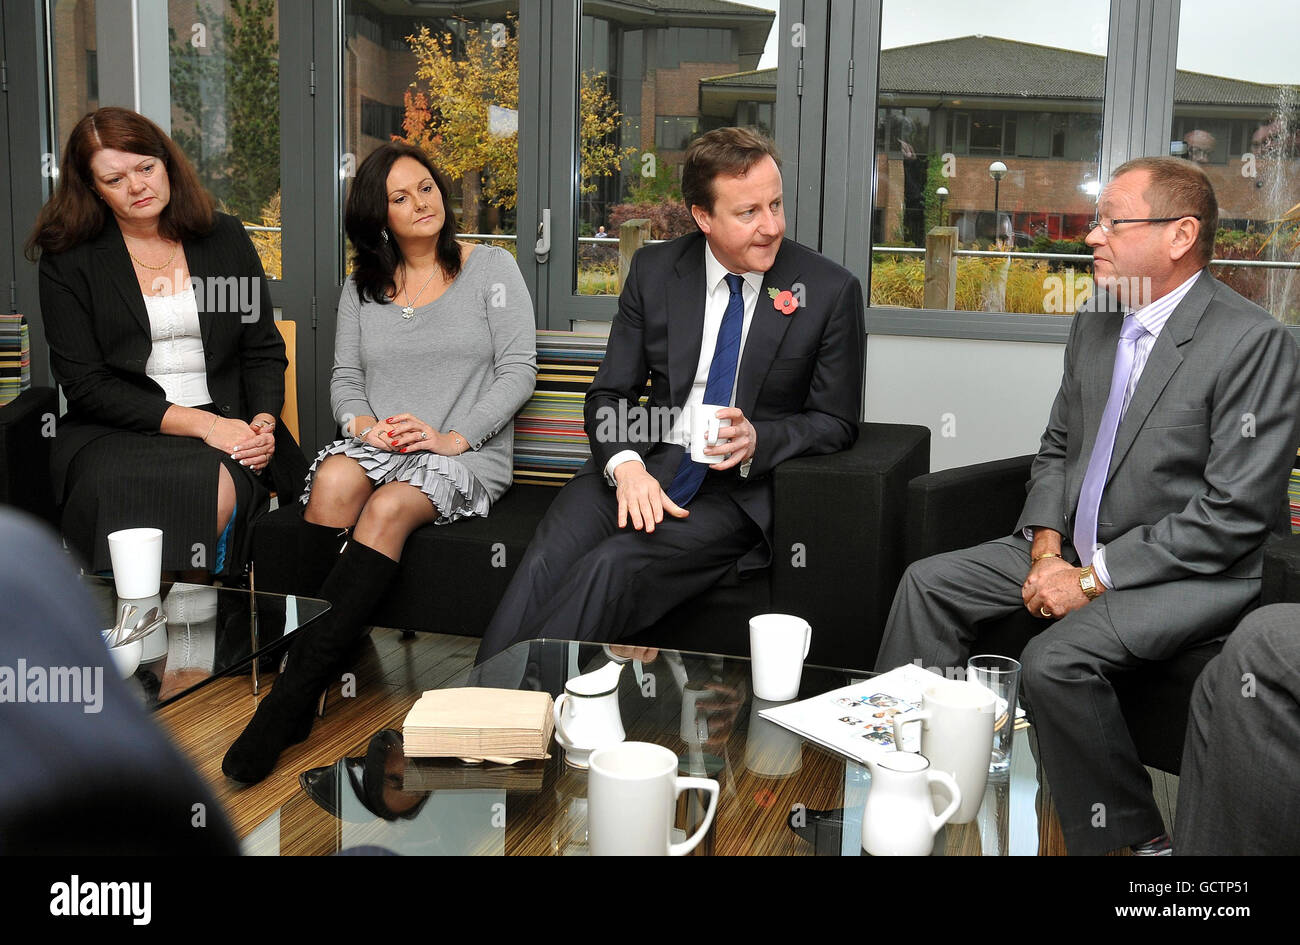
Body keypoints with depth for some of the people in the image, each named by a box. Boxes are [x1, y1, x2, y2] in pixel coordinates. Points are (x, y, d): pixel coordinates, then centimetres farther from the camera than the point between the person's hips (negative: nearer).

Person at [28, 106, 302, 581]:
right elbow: (85, 382, -4)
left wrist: (263, 422, -7)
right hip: (113, 434, -1)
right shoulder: (66, 261, 4)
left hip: (227, 428, 1)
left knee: (217, 490, -33)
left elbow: (264, 351, 14)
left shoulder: (225, 238, 12)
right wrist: (199, 423, -13)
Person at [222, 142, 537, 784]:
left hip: (466, 457, -3)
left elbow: (518, 371, -1)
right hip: (377, 444, 3)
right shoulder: (363, 286, 18)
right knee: (333, 481, -33)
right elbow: (345, 378, 13)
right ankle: (333, 652, -28)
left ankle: (293, 693, -34)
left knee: (389, 507, -34)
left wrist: (453, 438, -14)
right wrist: (365, 425, -11)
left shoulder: (491, 269, 7)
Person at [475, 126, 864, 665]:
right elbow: (611, 394, 7)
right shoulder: (653, 270, 7)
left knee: (615, 564, -30)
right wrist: (626, 465, -15)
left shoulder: (830, 290, -1)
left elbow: (835, 422, 4)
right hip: (647, 465, 3)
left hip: (743, 485, -3)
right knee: (548, 559, -26)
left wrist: (756, 440, -16)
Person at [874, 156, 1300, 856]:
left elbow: (1233, 515, -21)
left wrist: (1094, 577, -20)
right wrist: (1046, 548, -3)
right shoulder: (1094, 326, 7)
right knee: (930, 583, 0)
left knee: (1056, 659, -30)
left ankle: (1132, 836, -8)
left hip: (1196, 573, -8)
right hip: (1077, 551, 8)